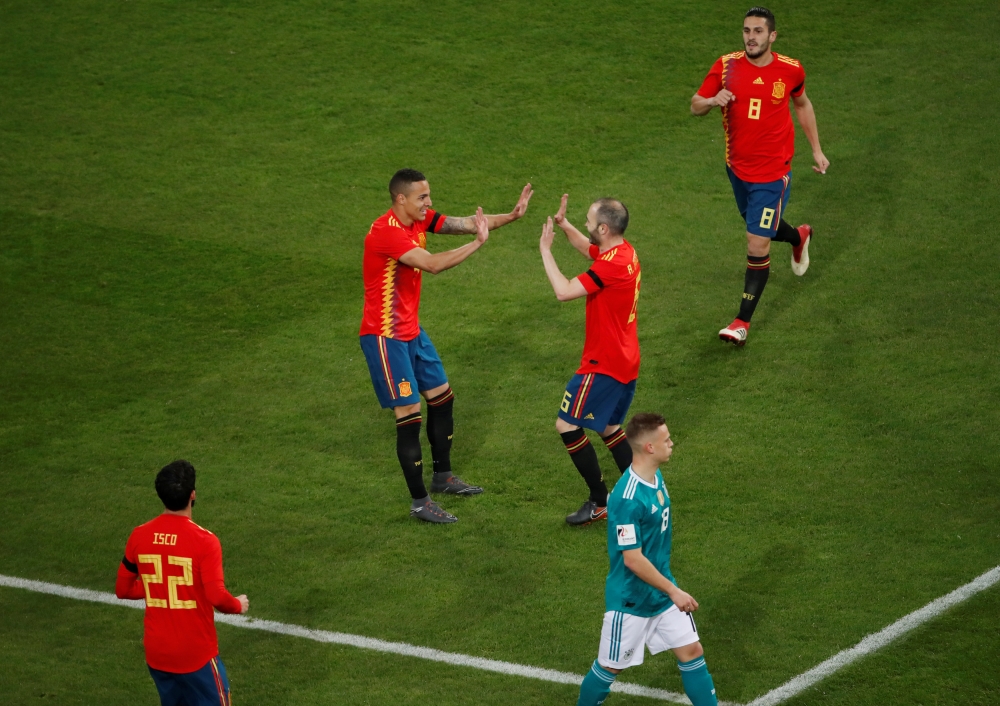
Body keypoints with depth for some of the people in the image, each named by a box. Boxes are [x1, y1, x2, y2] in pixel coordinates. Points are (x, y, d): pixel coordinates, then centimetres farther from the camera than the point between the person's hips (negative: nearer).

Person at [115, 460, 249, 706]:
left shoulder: (139, 537, -3)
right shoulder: (204, 541, -18)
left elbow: (123, 589, 7)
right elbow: (217, 597, -22)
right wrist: (238, 605, -1)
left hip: (157, 653, 5)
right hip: (196, 655, -5)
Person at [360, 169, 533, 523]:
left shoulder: (420, 219, 1)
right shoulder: (386, 232, -27)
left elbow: (464, 223, -2)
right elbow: (432, 264, -35)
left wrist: (512, 215, -14)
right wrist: (477, 243, -31)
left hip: (412, 330, 10)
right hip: (386, 336, -10)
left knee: (441, 398, 19)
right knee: (409, 414, -6)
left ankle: (443, 476, 37)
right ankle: (419, 503, 4)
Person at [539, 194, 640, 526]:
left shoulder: (612, 265, -26)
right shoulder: (625, 252, 4)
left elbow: (564, 291, -29)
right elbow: (588, 249, 25)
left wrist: (546, 251, -17)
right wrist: (564, 224, 9)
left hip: (604, 365, -10)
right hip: (625, 362, 10)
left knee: (567, 425, -3)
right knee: (608, 427, 22)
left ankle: (599, 502, 2)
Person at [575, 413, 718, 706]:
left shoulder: (655, 477, -1)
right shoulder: (628, 499, -30)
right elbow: (633, 559, -27)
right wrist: (673, 591, -21)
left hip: (662, 591, 8)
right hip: (631, 599, -8)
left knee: (692, 652, 8)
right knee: (611, 666, 10)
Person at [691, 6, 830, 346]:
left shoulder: (790, 70, -10)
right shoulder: (727, 66, -9)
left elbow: (802, 104, 11)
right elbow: (695, 105, -3)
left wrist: (816, 150, 13)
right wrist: (713, 101, -26)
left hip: (772, 172, -4)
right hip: (737, 167, 4)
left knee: (758, 247, -8)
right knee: (759, 227, 25)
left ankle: (743, 322, 2)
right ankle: (799, 237, 60)